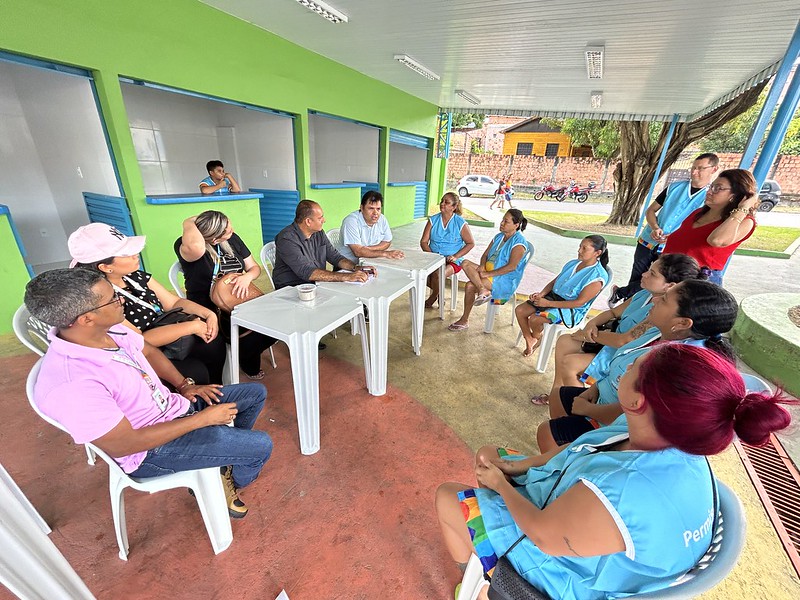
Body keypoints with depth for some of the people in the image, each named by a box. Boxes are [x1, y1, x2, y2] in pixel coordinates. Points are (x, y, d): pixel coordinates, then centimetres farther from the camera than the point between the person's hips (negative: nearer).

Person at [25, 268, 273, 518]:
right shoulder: (70, 387, -33)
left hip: (172, 405, 8)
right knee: (260, 445, -12)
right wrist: (203, 418, -21)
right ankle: (226, 485, 21)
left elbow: (149, 351, 8)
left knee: (256, 393, 10)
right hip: (150, 450, -7)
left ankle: (228, 450, 28)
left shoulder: (109, 328, -12)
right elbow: (127, 445, -26)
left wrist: (184, 385, -1)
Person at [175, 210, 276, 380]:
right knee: (250, 335, -28)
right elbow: (196, 246, -41)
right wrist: (188, 223, -18)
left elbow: (254, 267, 9)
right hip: (209, 312, -5)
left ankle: (249, 359, 14)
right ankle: (248, 365, 8)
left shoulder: (232, 240, 5)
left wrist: (247, 277, -16)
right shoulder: (184, 245, -14)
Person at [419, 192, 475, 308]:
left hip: (453, 261, -3)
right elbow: (423, 241, 5)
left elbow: (471, 243, 0)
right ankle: (438, 293, 4)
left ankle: (432, 297, 4)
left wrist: (455, 256, -12)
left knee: (437, 274, -32)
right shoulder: (433, 220, 5)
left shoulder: (460, 223, -4)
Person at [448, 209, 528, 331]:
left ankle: (464, 320, -12)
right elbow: (485, 255, 15)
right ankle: (483, 290, -29)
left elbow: (511, 266, -21)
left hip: (505, 281, -8)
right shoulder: (499, 237, 14)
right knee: (465, 263, -13)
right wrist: (482, 266, -9)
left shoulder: (519, 242, -11)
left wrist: (488, 274, -23)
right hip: (489, 271, 8)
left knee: (470, 285, -26)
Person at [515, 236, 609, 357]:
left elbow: (579, 302, -20)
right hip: (553, 296, 7)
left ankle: (537, 338, 9)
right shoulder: (573, 263, 7)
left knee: (534, 319, -28)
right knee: (520, 310, -8)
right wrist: (541, 294, -10)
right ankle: (529, 340, 12)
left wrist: (548, 303, -22)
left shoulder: (597, 277, -16)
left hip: (571, 310, -7)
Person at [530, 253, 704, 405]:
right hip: (612, 341, 9)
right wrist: (592, 324, -9)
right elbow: (613, 312, 10)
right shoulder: (644, 294, -1)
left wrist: (591, 336, -16)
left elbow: (625, 341, -28)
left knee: (568, 364, -19)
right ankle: (556, 391, 13)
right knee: (564, 342, 1)